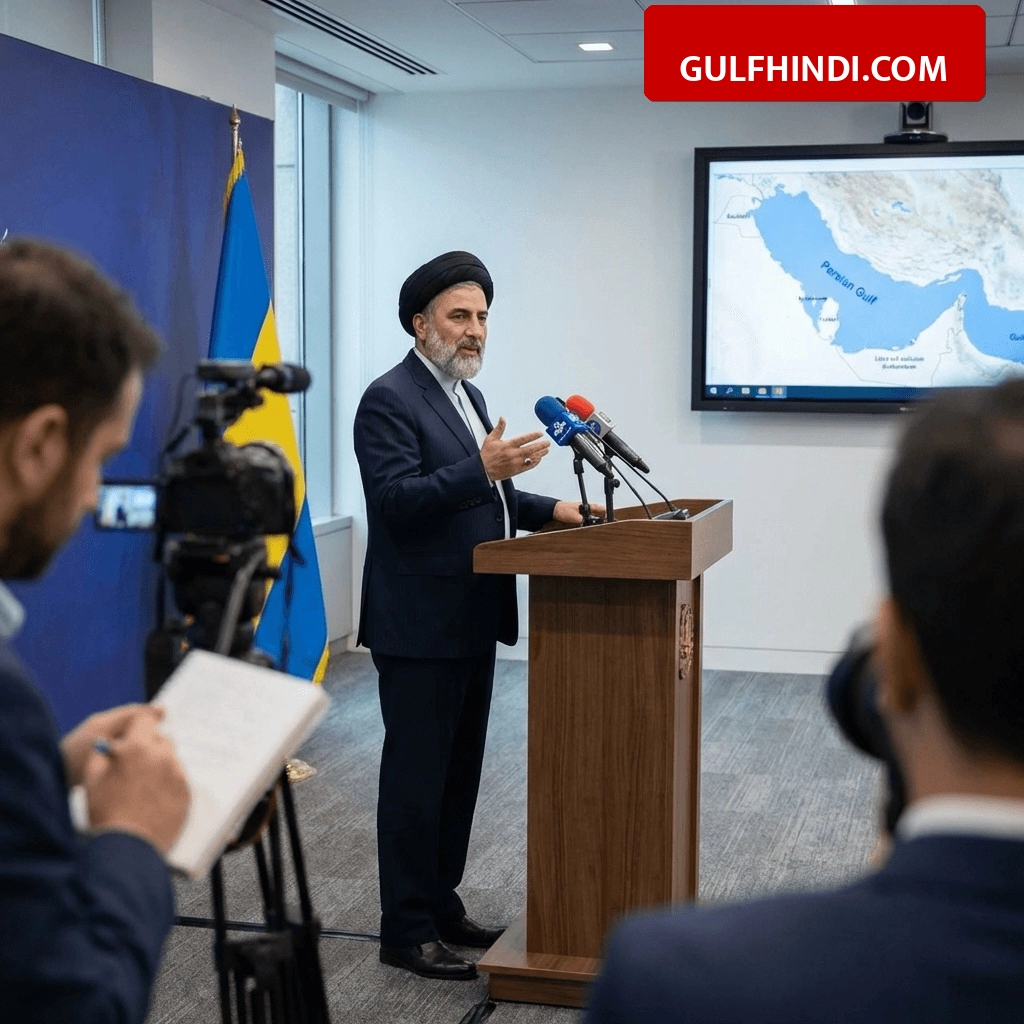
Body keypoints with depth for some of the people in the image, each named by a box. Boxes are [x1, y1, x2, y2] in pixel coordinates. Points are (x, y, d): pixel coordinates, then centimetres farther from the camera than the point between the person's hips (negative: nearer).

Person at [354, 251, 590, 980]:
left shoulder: (466, 395, 15)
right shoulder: (389, 400, -13)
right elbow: (397, 501, -24)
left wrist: (549, 508, 8)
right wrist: (484, 467, -32)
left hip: (471, 620, 9)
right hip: (420, 625, -9)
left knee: (460, 772, 15)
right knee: (416, 778, -1)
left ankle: (441, 905, 27)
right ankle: (407, 932, 8)